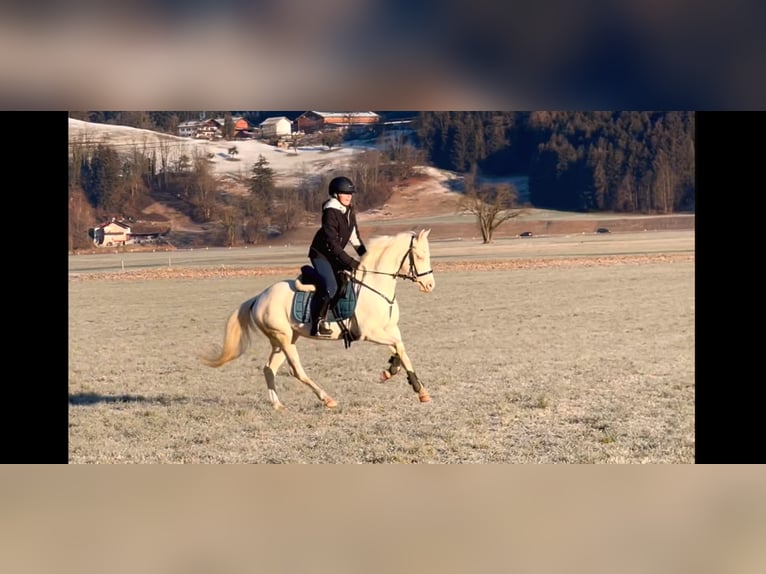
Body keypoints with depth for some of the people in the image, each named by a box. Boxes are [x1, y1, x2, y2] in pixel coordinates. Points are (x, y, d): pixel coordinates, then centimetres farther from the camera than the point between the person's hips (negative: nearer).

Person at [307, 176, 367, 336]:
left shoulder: (350, 212, 4)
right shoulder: (330, 213, -21)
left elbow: (355, 238, 11)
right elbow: (333, 243, -25)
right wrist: (350, 262, -27)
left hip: (335, 255, 9)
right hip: (321, 254, -9)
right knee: (330, 287, -26)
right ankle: (318, 321, -16)